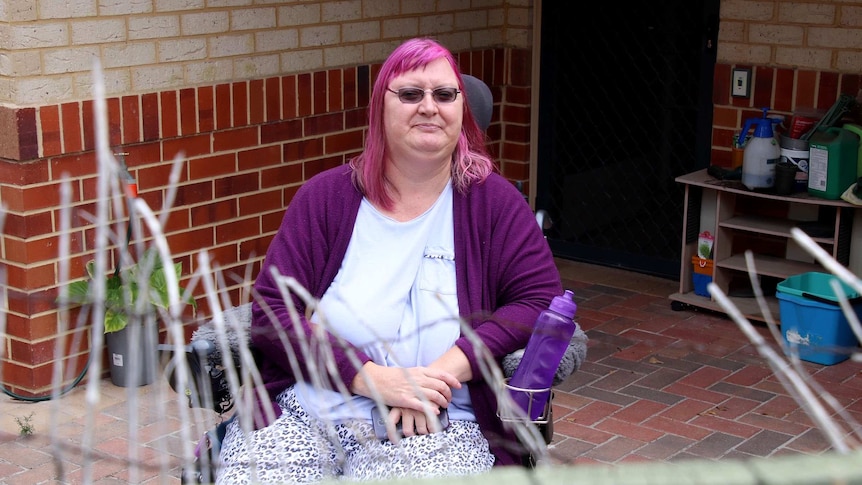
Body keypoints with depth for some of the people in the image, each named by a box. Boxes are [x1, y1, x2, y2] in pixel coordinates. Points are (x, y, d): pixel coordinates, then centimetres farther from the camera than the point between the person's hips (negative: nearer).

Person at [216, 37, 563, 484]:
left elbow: (541, 297, -1)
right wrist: (371, 377, -14)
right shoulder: (326, 196, 7)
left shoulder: (492, 201, 6)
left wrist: (446, 371, -14)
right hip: (303, 414, 2)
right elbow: (270, 312, 0)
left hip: (434, 429, -1)